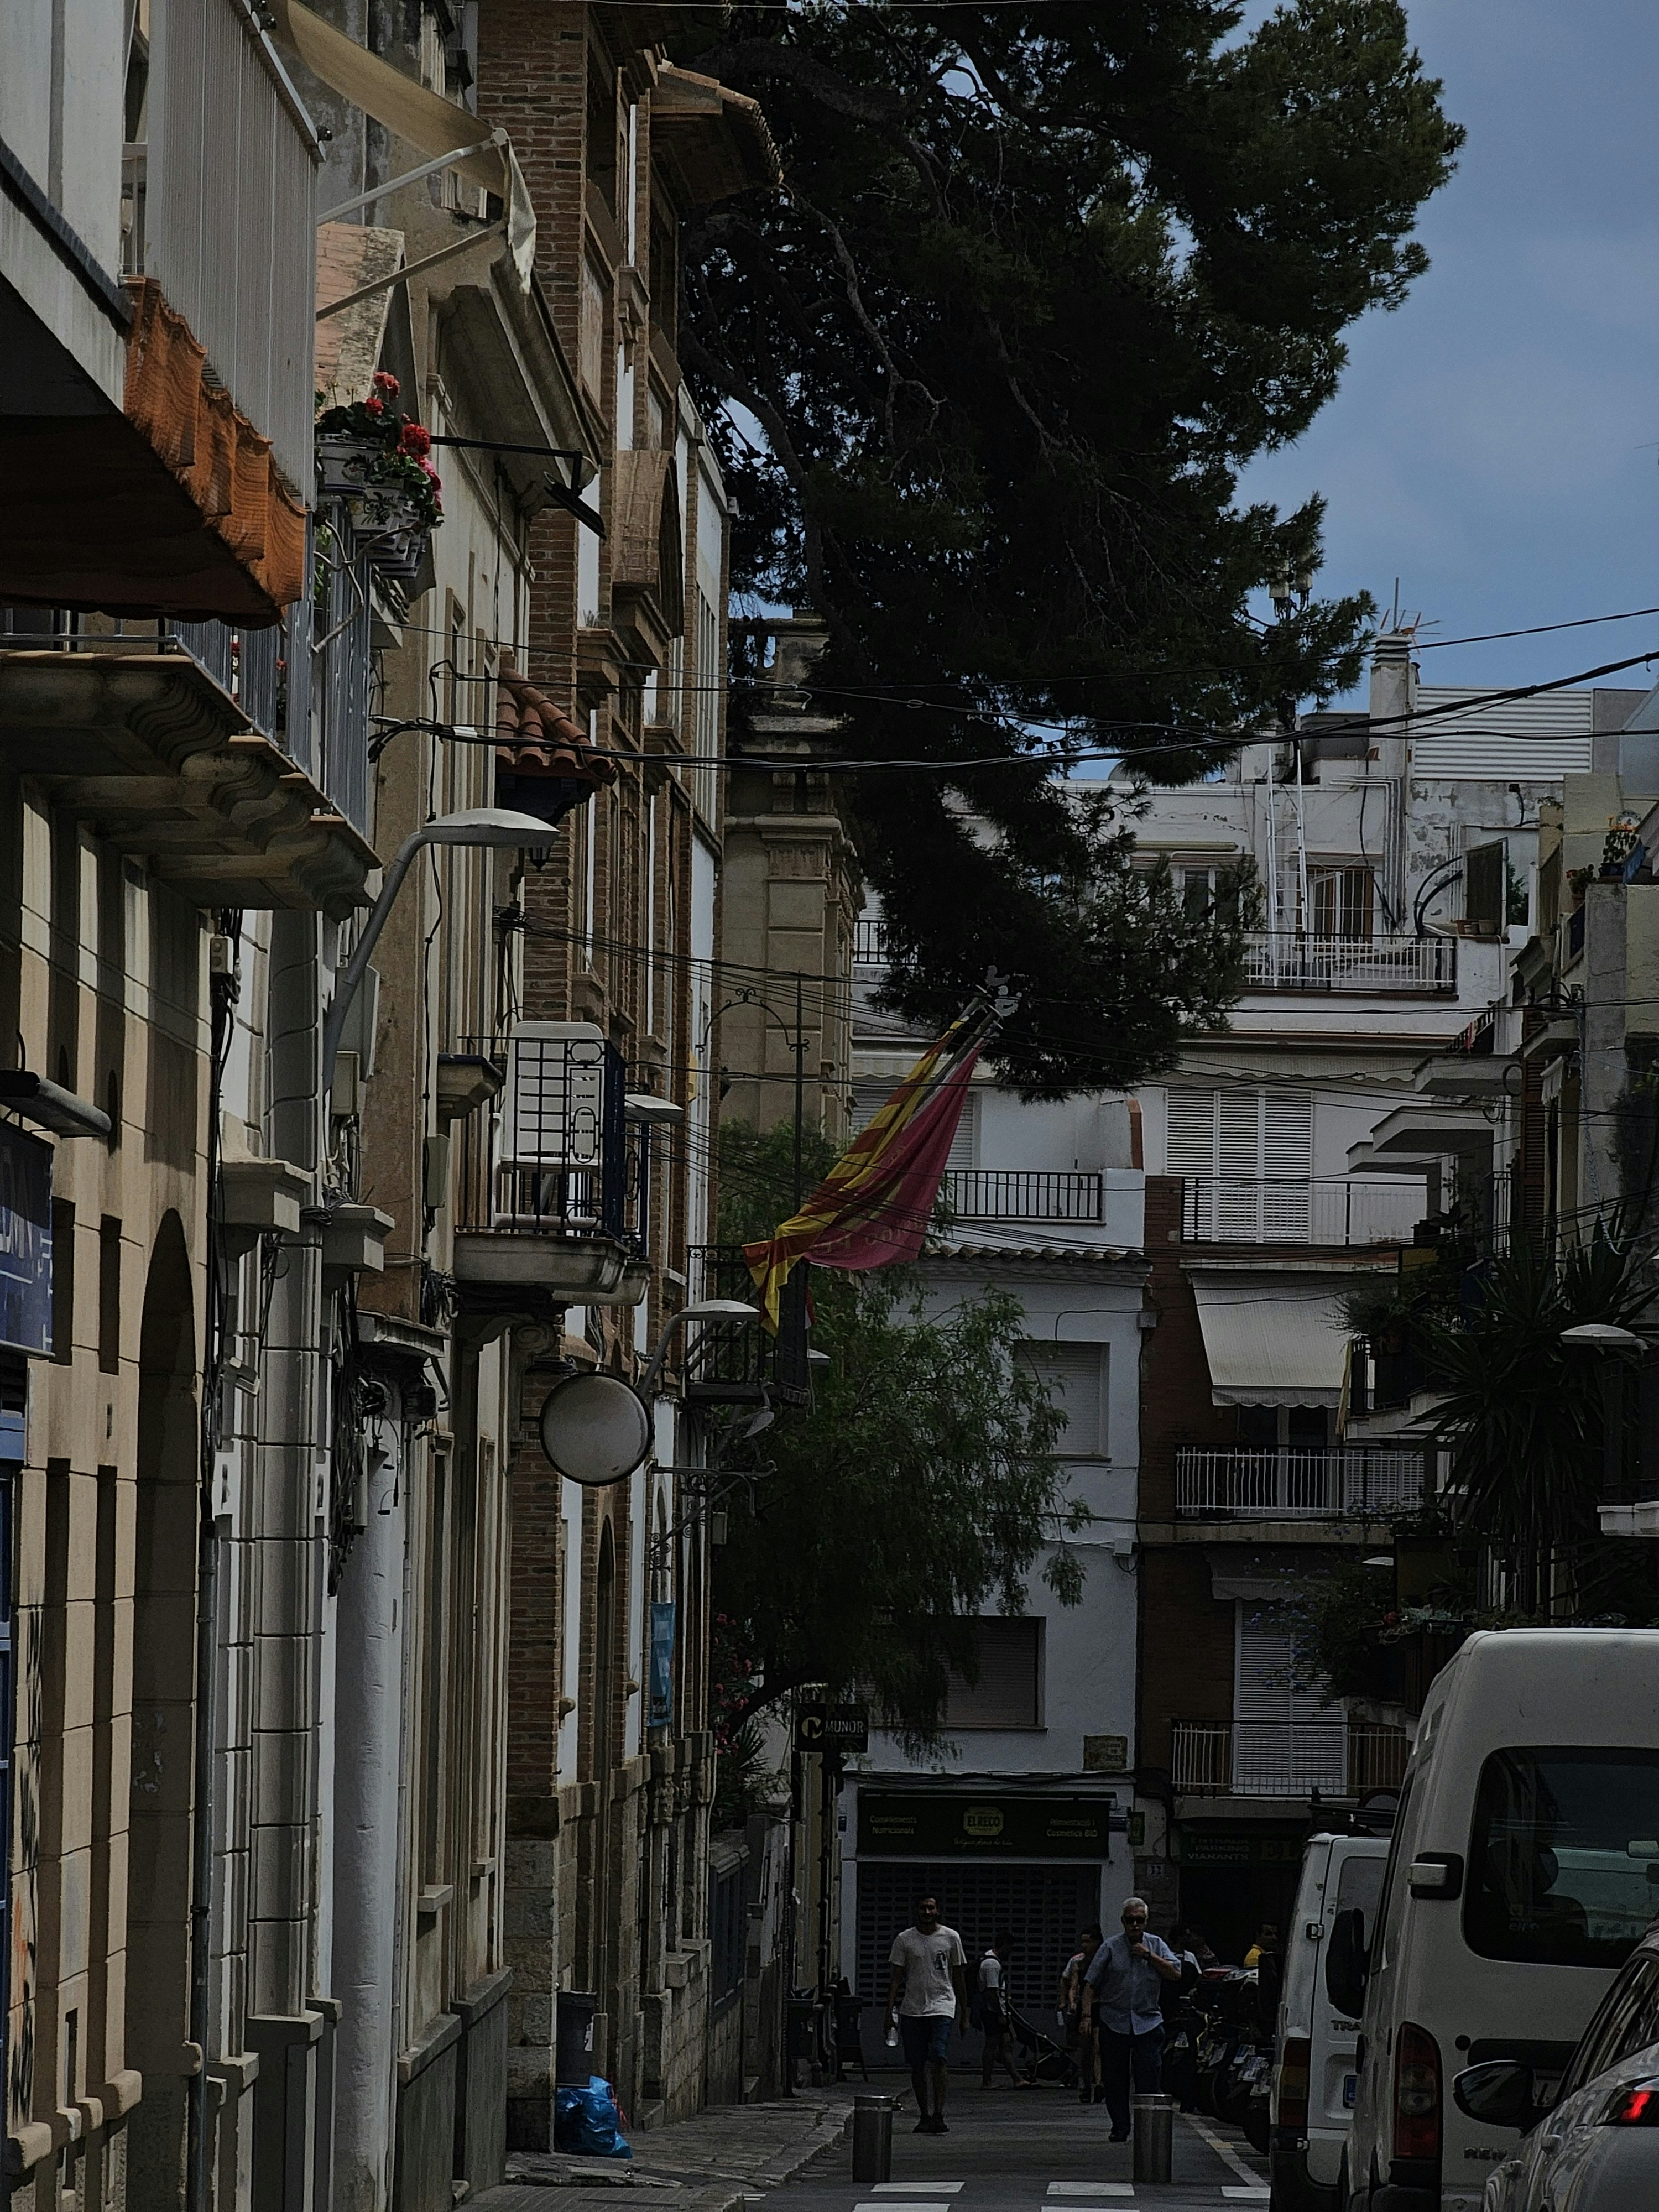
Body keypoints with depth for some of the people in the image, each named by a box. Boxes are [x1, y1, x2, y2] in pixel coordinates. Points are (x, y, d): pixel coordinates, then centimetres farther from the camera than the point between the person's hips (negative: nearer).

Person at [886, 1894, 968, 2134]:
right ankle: (925, 2116, 14)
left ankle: (938, 2116, -19)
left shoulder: (951, 1938, 5)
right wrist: (890, 2013, -2)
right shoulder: (904, 1940, 6)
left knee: (937, 2059, -18)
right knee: (917, 2066, 4)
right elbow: (896, 1978, 6)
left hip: (942, 2007, -2)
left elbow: (958, 1977, 11)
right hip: (912, 2010, 2)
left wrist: (964, 2013, 11)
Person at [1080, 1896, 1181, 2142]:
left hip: (1148, 2022, 0)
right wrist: (1087, 2015, -8)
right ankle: (1120, 2128, 11)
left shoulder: (1156, 1945, 9)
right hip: (1114, 2022, 0)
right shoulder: (1111, 1947, 4)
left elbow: (1175, 1974, -1)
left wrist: (1150, 1956, -9)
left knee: (1150, 2079, -7)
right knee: (1115, 2079, 2)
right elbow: (1091, 1983, 1)